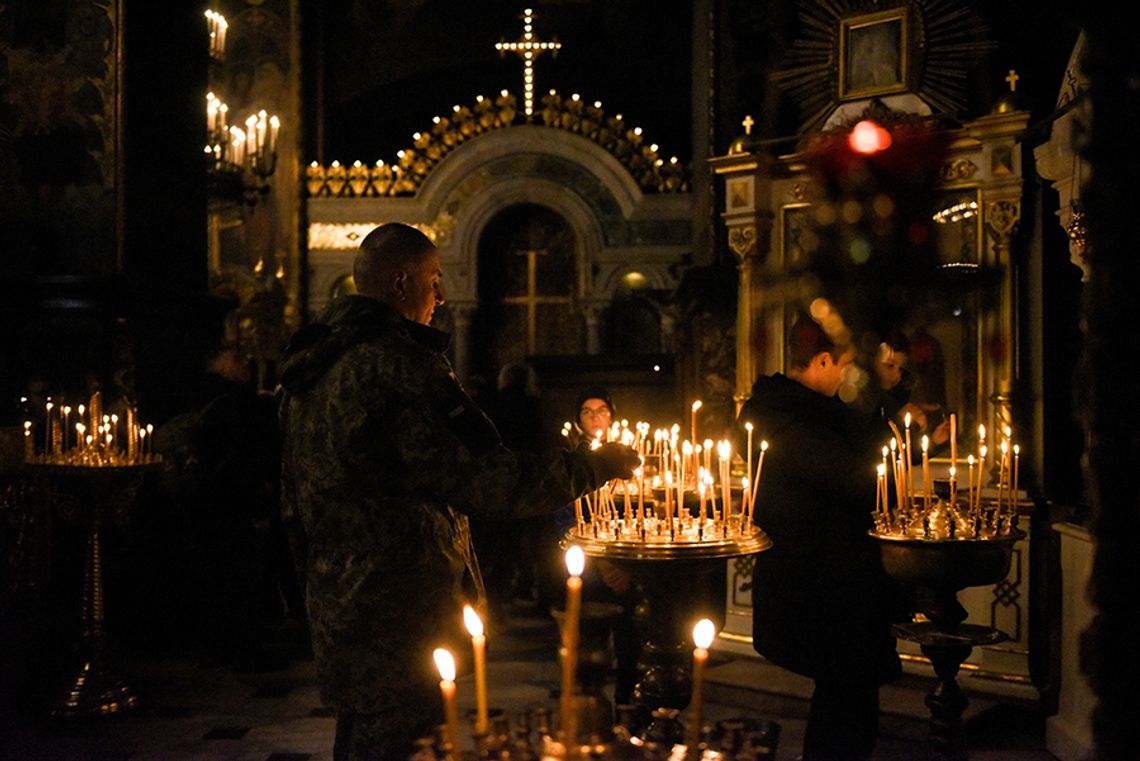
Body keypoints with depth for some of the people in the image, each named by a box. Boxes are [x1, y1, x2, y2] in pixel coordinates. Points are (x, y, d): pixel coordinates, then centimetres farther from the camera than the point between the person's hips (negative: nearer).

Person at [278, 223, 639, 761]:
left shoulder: (310, 367, 12)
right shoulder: (397, 365, -18)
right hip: (400, 615, -10)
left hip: (336, 602, 10)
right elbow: (489, 483, -22)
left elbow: (294, 495, 18)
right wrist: (598, 465, -10)